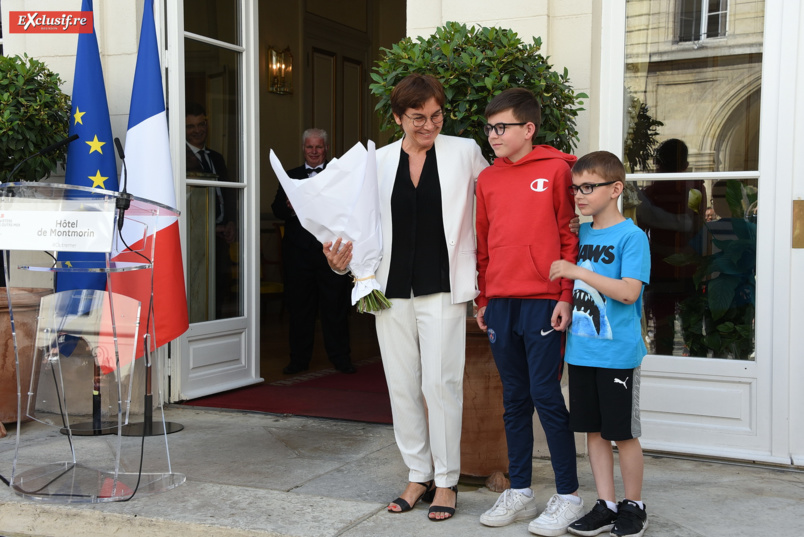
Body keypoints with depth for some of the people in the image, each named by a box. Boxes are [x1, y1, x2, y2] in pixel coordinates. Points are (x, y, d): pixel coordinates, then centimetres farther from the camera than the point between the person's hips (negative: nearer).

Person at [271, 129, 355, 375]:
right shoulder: (291, 176, 15)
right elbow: (277, 209, 4)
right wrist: (290, 207, -17)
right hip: (298, 251, 2)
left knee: (335, 306, 3)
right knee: (299, 306, 6)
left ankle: (341, 358, 13)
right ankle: (299, 359, 16)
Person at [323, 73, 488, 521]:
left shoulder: (465, 153, 2)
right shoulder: (378, 161, 9)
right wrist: (343, 258, -8)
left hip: (442, 288, -3)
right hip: (392, 289, 3)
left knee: (440, 383, -5)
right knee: (402, 386, 8)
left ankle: (446, 481, 10)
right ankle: (418, 475, 22)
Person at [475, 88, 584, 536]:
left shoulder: (556, 170, -2)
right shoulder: (488, 180, 13)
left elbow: (570, 236, -4)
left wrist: (566, 297, -9)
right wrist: (482, 301, 15)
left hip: (544, 303, -5)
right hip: (501, 303, 5)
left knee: (547, 396, -4)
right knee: (515, 399, 11)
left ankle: (568, 495, 8)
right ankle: (520, 493, 20)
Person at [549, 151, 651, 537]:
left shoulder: (631, 236, -10)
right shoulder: (580, 234, 10)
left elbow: (629, 291, -21)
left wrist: (577, 271, -22)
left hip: (617, 353, -6)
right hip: (581, 351, 6)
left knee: (623, 433, 4)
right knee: (593, 431, 11)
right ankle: (605, 506, 22)